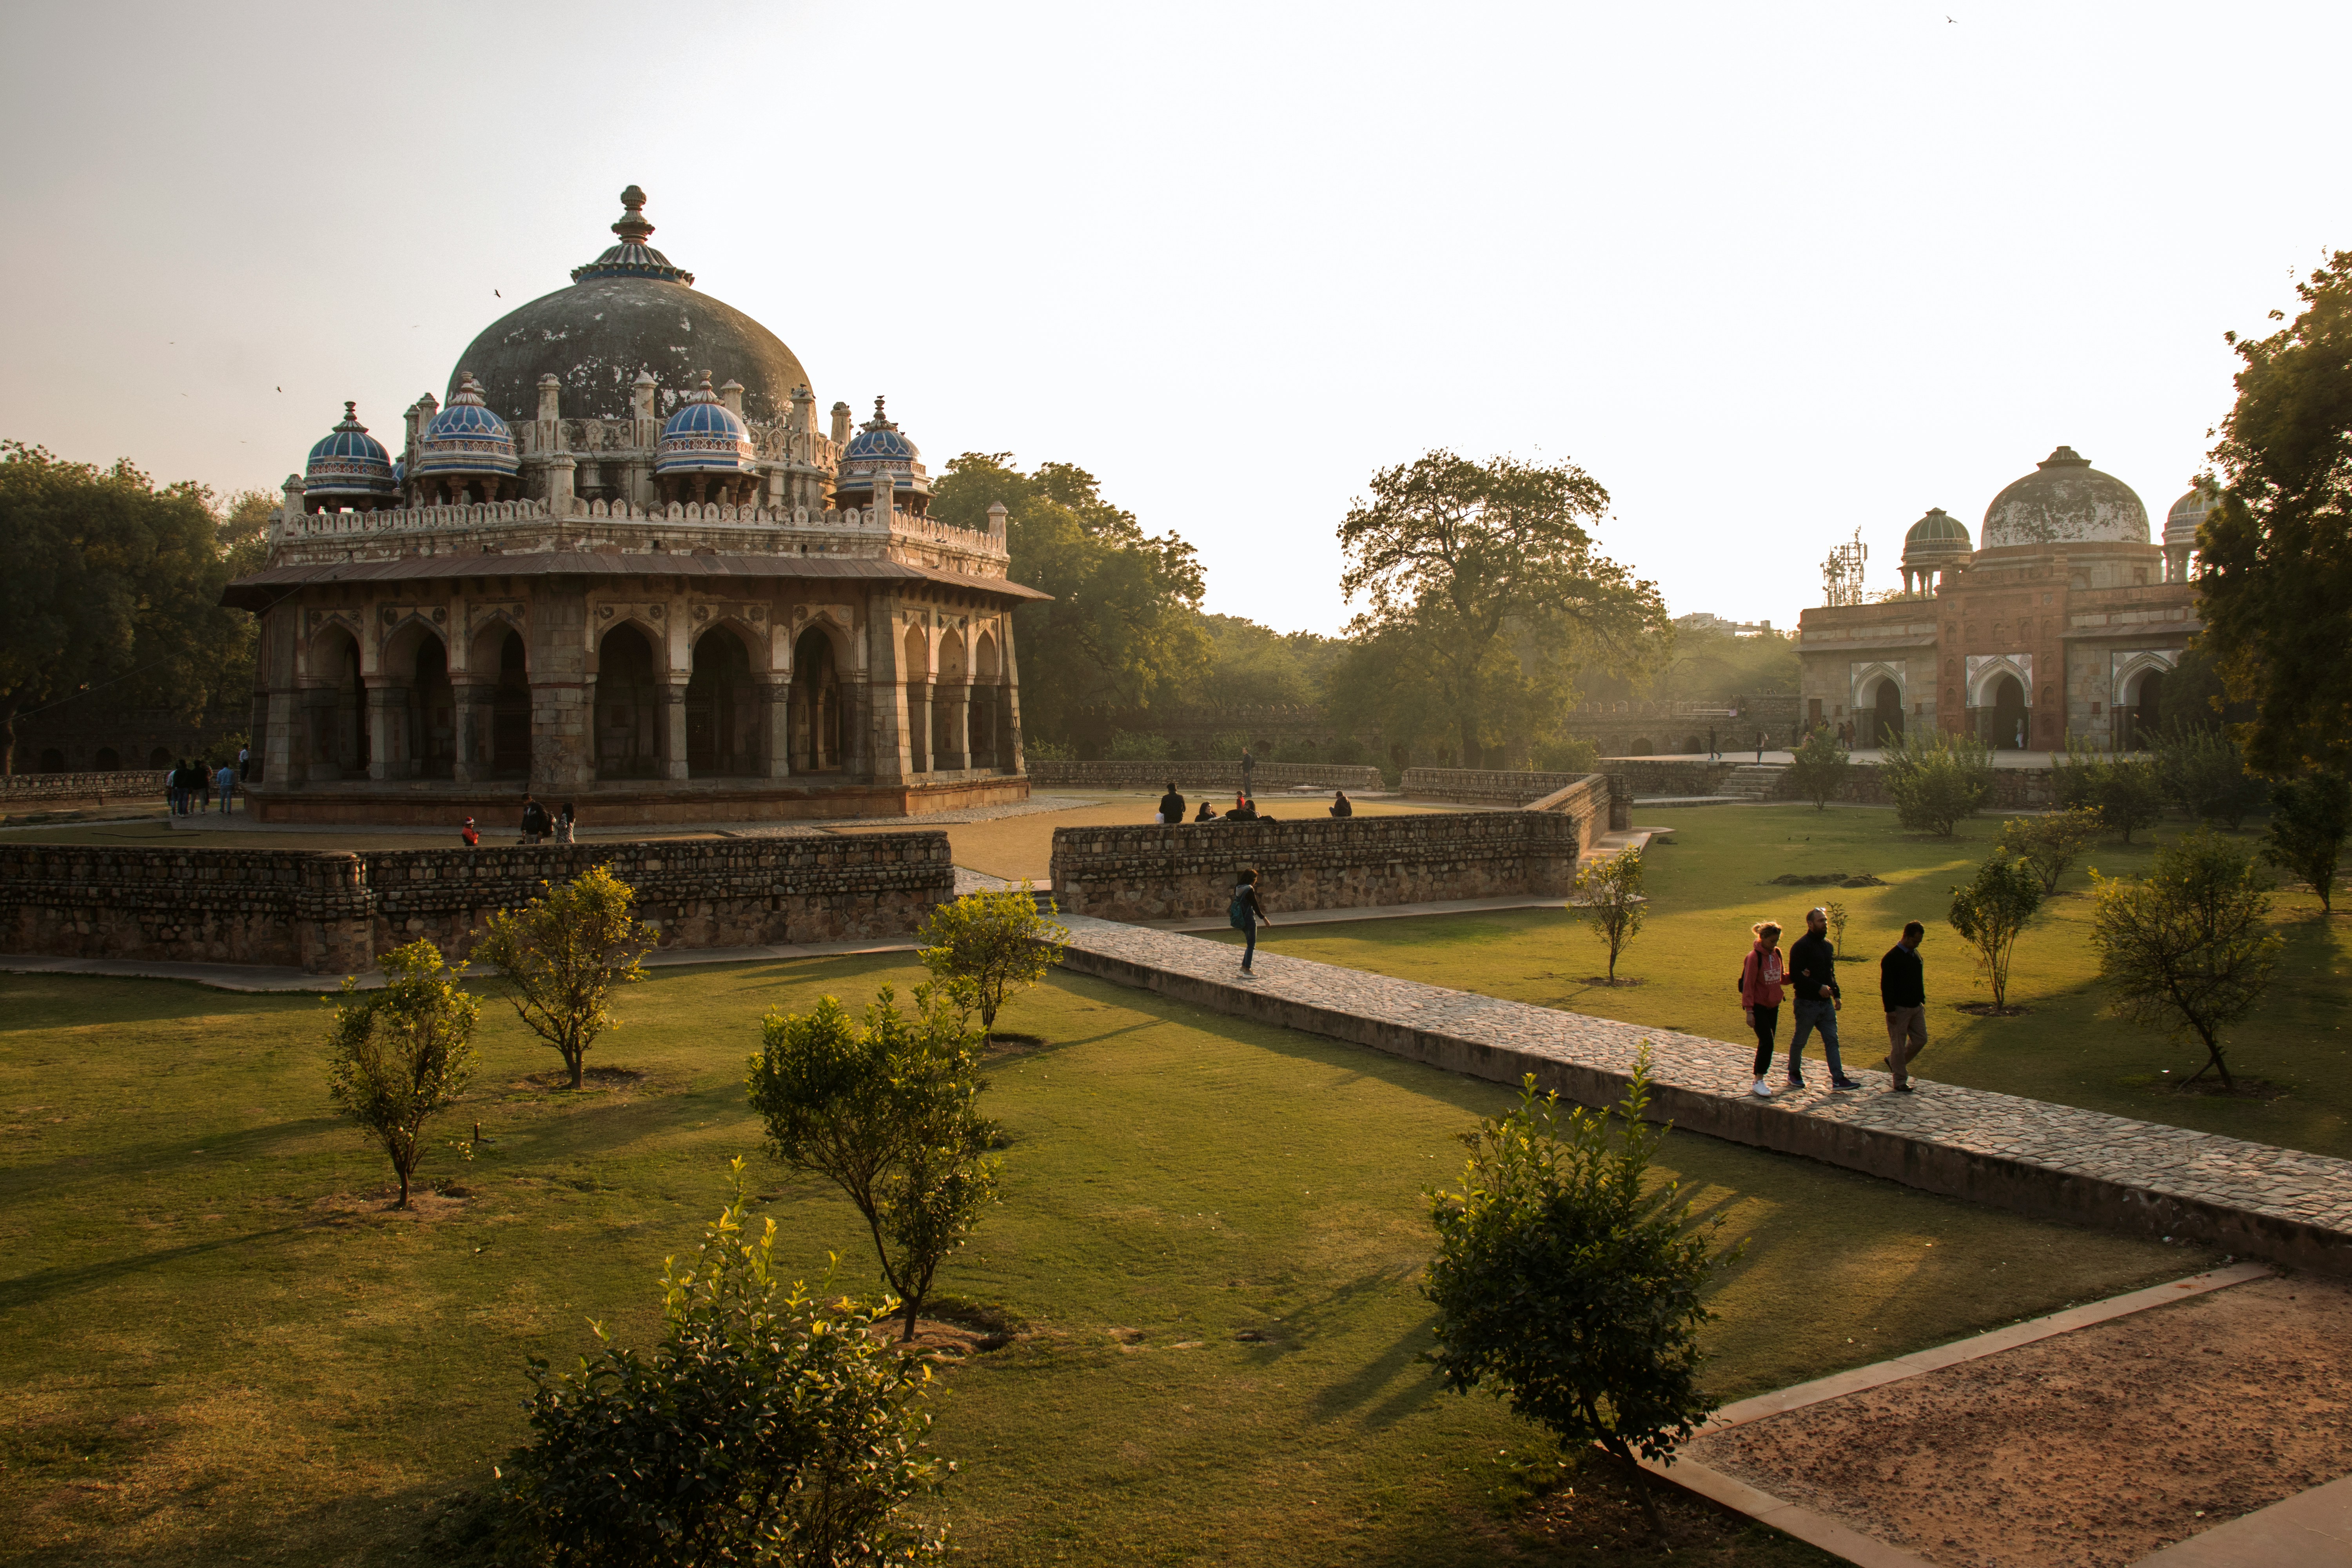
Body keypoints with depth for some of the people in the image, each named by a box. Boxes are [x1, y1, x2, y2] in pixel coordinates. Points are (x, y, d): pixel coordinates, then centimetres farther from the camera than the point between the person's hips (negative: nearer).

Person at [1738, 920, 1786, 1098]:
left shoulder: (1777, 953, 3)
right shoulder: (1754, 957, -16)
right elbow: (1748, 985, -15)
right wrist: (1749, 1011, -18)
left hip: (1773, 1005, 7)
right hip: (1758, 1006, -7)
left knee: (1768, 1043, 10)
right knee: (1767, 1042, -13)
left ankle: (1761, 1074, 23)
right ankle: (1759, 1082, -8)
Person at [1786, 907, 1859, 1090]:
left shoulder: (1827, 945, 13)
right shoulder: (1802, 946, -13)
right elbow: (1796, 975, -19)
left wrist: (1837, 994, 14)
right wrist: (1818, 988, -23)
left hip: (1826, 1003, 7)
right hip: (1807, 1003, -7)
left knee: (1832, 1040, 2)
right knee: (1800, 1041, 6)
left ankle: (1838, 1079, 2)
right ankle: (1794, 1074, 22)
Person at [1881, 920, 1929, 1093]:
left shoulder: (1916, 955, 10)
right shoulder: (1892, 957, -15)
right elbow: (1886, 986, -17)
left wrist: (1922, 1001, 18)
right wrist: (1890, 1010, -19)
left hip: (1916, 1007, 8)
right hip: (1899, 1009, -8)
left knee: (1921, 1040, 10)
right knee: (1899, 1045, -1)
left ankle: (1894, 1061, 29)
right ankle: (1900, 1082, 7)